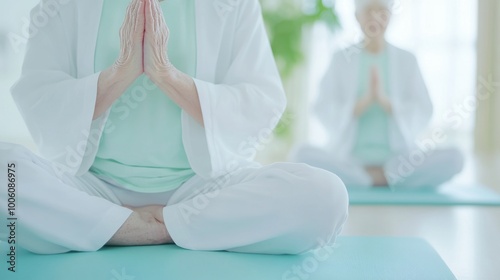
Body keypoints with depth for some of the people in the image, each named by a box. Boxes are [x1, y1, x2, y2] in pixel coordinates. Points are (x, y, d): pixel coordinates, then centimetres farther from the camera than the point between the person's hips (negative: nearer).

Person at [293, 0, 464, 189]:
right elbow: (325, 114, -4)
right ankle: (389, 181, -17)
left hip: (399, 160, 1)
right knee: (304, 155, -29)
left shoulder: (406, 60, 7)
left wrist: (383, 99, -17)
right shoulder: (342, 59, 5)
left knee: (453, 158, -25)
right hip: (351, 160, 0)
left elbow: (421, 114, 0)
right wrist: (365, 100, -19)